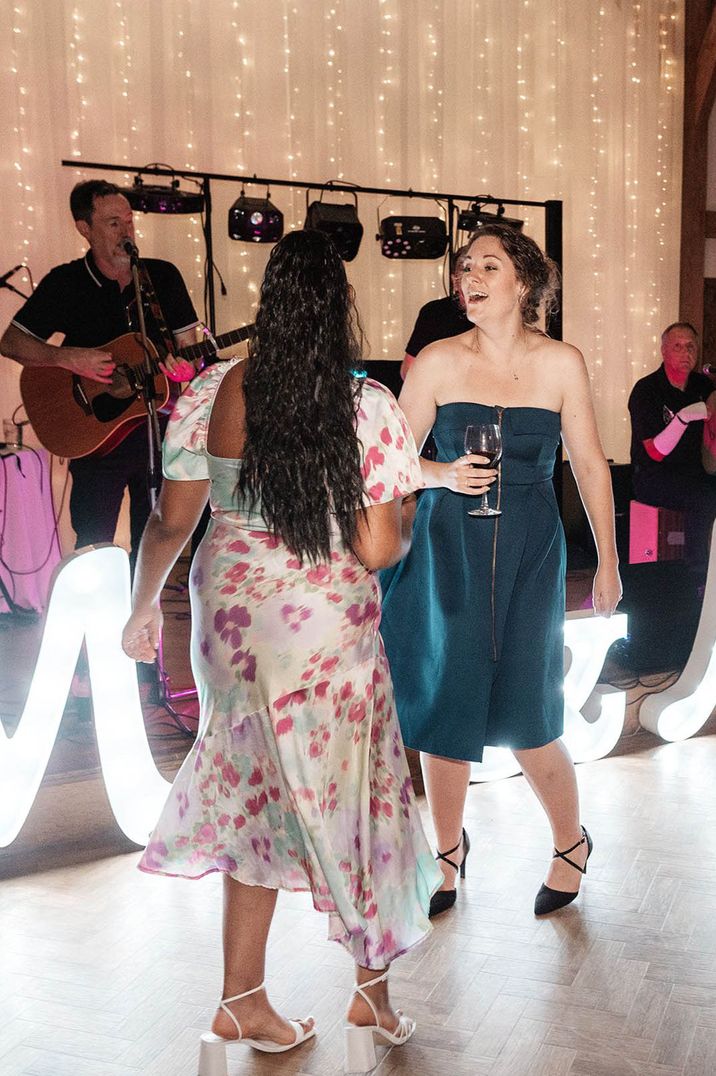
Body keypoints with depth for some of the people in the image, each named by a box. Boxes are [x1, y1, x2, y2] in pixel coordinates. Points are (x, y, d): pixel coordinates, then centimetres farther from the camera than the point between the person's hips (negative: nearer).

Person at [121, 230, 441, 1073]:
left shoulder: (211, 394, -6)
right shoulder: (369, 408, -13)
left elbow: (172, 521, -3)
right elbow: (380, 549, -15)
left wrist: (143, 605, 13)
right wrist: (404, 524, 7)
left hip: (230, 616, 3)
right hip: (330, 630, -3)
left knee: (255, 794, 17)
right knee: (347, 794, 15)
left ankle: (243, 1002, 28)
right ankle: (372, 997, 32)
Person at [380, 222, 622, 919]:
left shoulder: (560, 364, 0)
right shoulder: (438, 362, -1)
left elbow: (590, 465, 6)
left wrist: (608, 563, 7)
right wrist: (442, 476, -18)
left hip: (530, 554, -1)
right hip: (447, 553, 1)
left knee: (526, 717, 0)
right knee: (443, 706, 5)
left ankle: (570, 842, 29)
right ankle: (449, 850, 29)